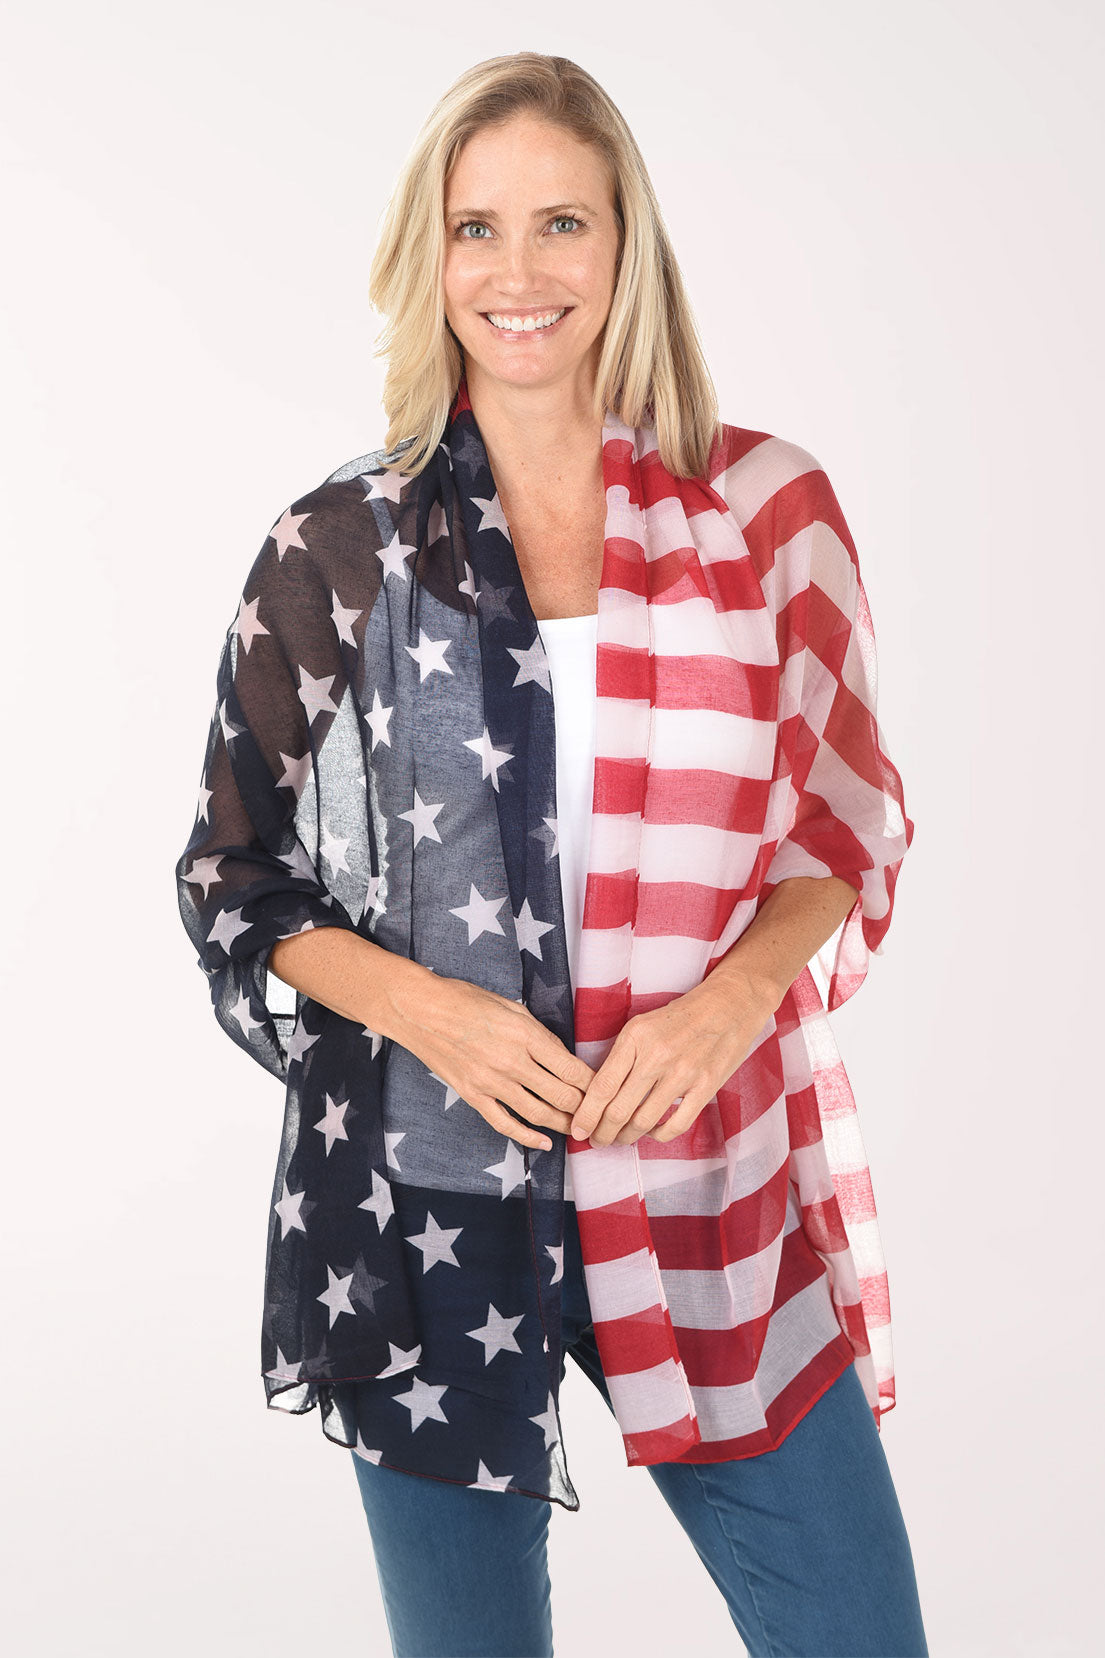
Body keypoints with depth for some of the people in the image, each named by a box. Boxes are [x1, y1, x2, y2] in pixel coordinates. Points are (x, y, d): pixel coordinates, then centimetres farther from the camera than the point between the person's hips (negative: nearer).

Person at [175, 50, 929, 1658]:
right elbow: (237, 885, 6)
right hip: (423, 1202, 0)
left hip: (708, 1182, 1)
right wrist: (420, 1003, -12)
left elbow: (852, 827, 8)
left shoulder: (769, 512, 1)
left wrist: (730, 995, -11)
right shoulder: (336, 549, 1)